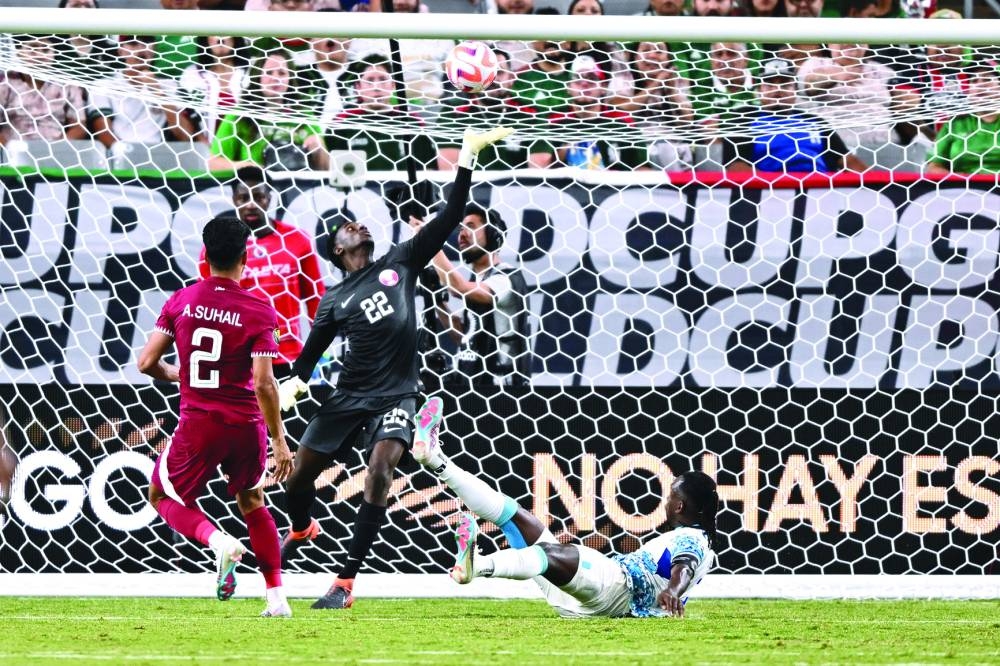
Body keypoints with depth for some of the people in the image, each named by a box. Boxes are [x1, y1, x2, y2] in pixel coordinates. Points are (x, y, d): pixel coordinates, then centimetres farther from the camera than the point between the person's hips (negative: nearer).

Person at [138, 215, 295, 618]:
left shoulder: (181, 301, -3)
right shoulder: (259, 312, -8)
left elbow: (147, 362, -3)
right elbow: (264, 384, -13)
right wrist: (279, 441, -6)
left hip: (198, 424, -1)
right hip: (247, 425, 1)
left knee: (164, 496, 17)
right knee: (251, 501, 23)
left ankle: (219, 541, -13)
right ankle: (277, 597, 19)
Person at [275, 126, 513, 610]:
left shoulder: (399, 265, 7)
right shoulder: (335, 301, 6)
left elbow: (448, 219, 2)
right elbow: (309, 356, 7)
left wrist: (466, 159, -5)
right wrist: (291, 386, -14)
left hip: (395, 398, -1)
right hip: (349, 398, 2)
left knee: (379, 469, -24)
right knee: (300, 475, 7)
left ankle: (346, 583, -22)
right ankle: (301, 530, 45)